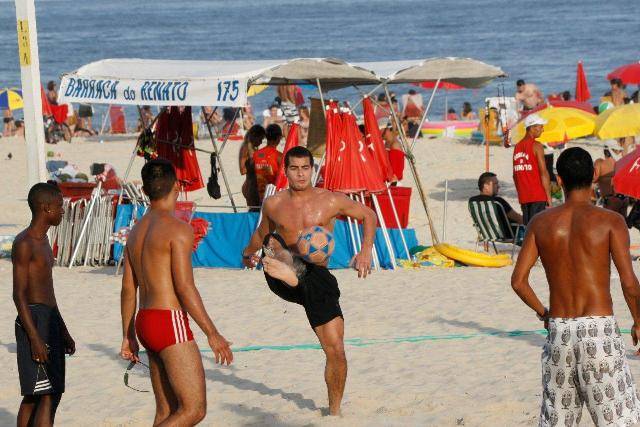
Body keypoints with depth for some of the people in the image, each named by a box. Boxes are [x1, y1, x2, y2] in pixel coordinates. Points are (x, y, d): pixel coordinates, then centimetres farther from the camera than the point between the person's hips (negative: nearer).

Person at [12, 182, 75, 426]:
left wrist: (63, 332, 25)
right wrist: (35, 338, -23)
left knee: (33, 396, 11)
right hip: (34, 322, -10)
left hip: (51, 322, 10)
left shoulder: (42, 241, 17)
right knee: (47, 395, -15)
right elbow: (19, 295, -17)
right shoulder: (24, 244, -13)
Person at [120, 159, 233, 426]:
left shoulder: (137, 231, 13)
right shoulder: (178, 229, -12)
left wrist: (128, 336, 22)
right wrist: (212, 334, -14)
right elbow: (184, 287, -17)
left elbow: (128, 289, 15)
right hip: (170, 323, -9)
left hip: (145, 323, 9)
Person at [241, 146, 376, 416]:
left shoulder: (331, 201, 3)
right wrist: (249, 254, 15)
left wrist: (365, 251, 0)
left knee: (336, 351, -3)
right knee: (274, 241, -32)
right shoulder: (273, 204, 9)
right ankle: (287, 274, -68)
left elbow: (368, 216, 13)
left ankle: (334, 411, 17)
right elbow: (261, 233, 29)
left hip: (318, 279, 0)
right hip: (286, 284, 0)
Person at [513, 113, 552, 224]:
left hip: (523, 197, 7)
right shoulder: (536, 146, -9)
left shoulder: (517, 147, 12)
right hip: (538, 196, -7)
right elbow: (543, 173, -13)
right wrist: (549, 197, -10)